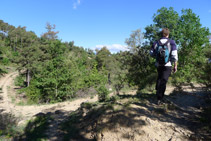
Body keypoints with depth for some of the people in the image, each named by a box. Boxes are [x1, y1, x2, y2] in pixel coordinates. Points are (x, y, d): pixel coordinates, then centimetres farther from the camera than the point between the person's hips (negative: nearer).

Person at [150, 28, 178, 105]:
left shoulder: (156, 43, 2)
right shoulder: (172, 42, -5)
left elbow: (152, 53, 5)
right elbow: (174, 55, -10)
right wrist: (175, 66, -3)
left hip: (158, 65, 3)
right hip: (167, 65, -3)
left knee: (159, 79, 22)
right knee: (163, 81, -2)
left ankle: (158, 94, 30)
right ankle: (160, 99, -3)